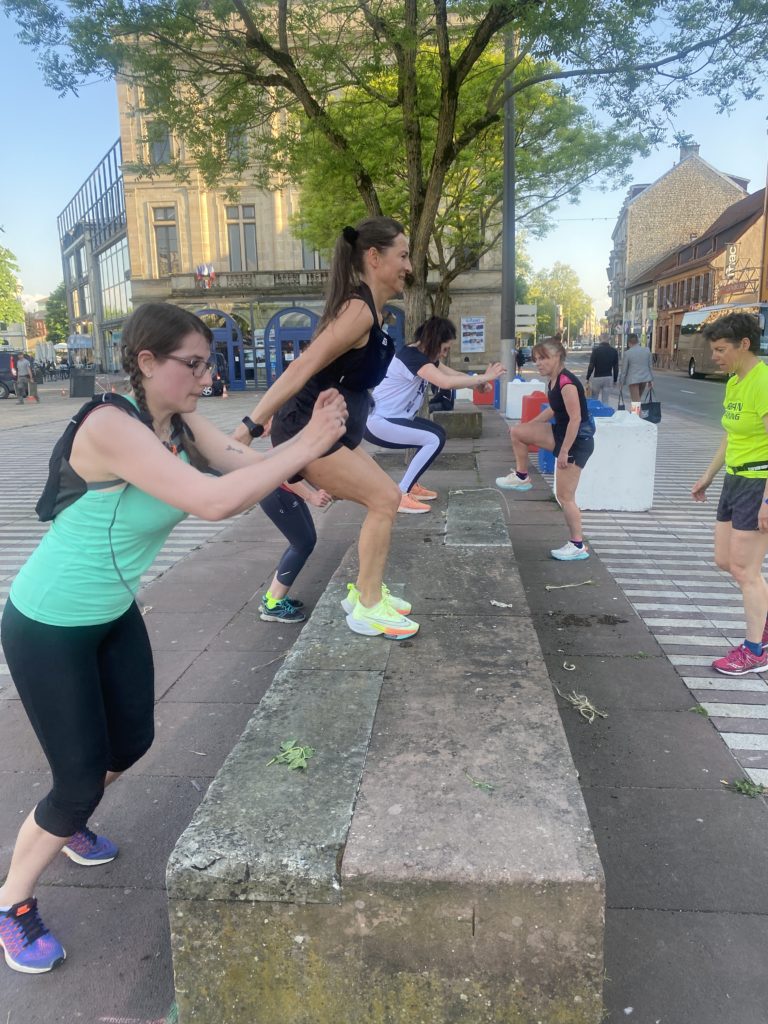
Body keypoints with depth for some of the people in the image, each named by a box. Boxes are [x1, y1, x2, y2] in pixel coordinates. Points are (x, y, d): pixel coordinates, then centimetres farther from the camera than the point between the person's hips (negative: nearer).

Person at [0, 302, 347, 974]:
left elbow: (250, 465, -10)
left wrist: (313, 435, -24)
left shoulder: (181, 422, -5)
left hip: (114, 613, 8)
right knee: (82, 776, 1)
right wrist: (307, 446, -36)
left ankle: (68, 822, 51)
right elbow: (215, 501, -41)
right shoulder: (111, 428, -32)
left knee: (132, 742, 19)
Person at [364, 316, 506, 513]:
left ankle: (411, 486, 17)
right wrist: (484, 378, -26)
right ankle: (399, 496, -16)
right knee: (434, 440, -18)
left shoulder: (426, 356, 10)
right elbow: (446, 382, -33)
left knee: (437, 434, 14)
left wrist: (479, 382, -13)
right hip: (377, 421, -10)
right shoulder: (411, 355, -21)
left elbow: (455, 375, 6)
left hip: (393, 417, 10)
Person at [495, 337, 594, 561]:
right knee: (517, 432, 6)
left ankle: (578, 546, 7)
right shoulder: (553, 381, 6)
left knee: (565, 496, -5)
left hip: (577, 441, -9)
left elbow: (575, 419, -26)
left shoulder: (567, 382, -24)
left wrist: (564, 451, -25)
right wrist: (528, 425, 22)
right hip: (562, 433, 9)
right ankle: (521, 477, 23)